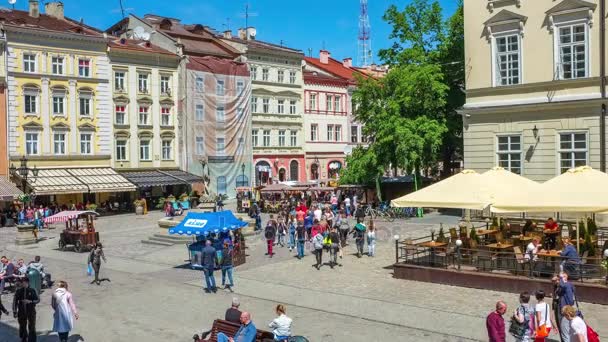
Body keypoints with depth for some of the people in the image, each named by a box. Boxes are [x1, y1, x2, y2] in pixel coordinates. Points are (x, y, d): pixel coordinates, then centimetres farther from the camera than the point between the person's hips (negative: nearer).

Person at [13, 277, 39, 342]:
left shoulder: (32, 291, -6)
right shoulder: (18, 291, -3)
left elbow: (38, 299, -2)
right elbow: (15, 302, 1)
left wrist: (30, 301, -19)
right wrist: (14, 312, -2)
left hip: (31, 312, -1)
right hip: (21, 312, 2)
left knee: (32, 327, 0)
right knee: (22, 327, 13)